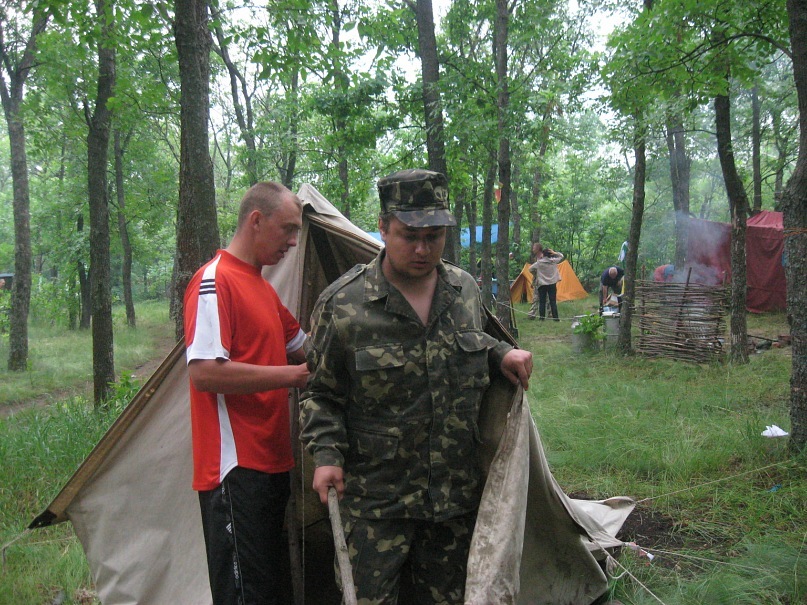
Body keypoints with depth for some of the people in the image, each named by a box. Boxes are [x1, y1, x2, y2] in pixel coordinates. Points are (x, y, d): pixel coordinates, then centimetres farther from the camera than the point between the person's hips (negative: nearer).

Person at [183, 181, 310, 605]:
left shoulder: (263, 288, 18)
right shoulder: (214, 281, -13)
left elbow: (303, 347, 28)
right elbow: (205, 372, -23)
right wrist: (288, 375, -17)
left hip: (271, 464, 10)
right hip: (236, 469, -10)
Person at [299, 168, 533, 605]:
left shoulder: (466, 290, 0)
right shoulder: (341, 305, -13)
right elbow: (321, 394, -3)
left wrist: (500, 353, 1)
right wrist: (327, 454, -15)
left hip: (457, 494, 4)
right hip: (376, 500, -4)